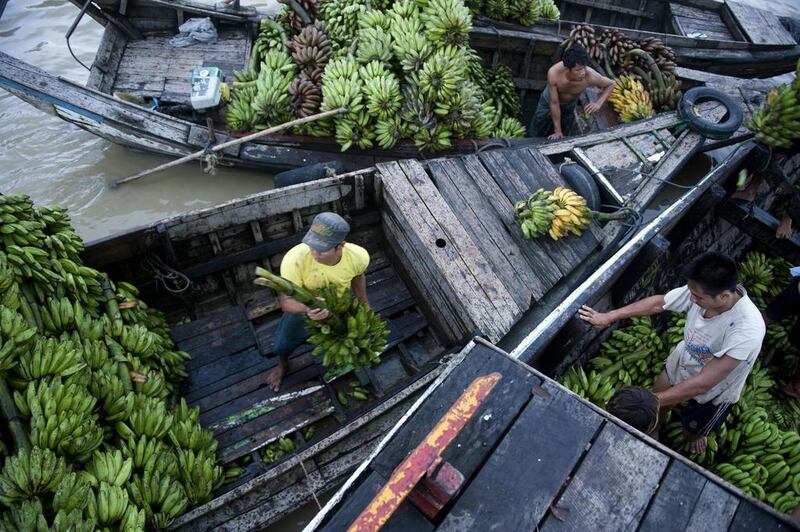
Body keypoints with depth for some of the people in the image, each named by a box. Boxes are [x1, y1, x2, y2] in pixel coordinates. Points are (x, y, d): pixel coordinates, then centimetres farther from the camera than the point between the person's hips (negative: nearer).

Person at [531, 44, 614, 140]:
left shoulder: (591, 76, -37)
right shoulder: (554, 73, -41)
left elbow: (610, 84, -15)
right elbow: (554, 103, -30)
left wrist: (599, 103, -33)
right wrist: (557, 131, -22)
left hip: (569, 107, 2)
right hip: (548, 103, -1)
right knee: (537, 136, 13)